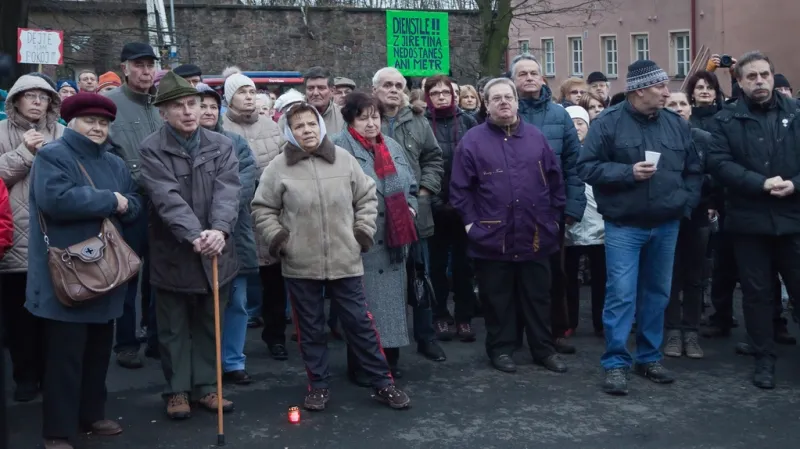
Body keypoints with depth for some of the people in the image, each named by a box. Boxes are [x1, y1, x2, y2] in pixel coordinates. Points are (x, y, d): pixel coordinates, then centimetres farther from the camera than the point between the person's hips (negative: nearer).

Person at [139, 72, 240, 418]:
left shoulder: (221, 146, 3)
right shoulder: (151, 150, -7)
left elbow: (227, 192, -11)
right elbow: (168, 198, -20)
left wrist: (219, 230, -29)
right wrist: (194, 235, -33)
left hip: (215, 252, 3)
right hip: (172, 254, -2)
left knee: (210, 324, 13)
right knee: (174, 327, 10)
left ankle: (206, 386, 26)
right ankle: (177, 389, 23)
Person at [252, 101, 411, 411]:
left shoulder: (344, 159, 0)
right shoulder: (279, 167, -4)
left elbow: (367, 197, 10)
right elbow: (262, 208, 5)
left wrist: (364, 231, 2)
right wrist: (277, 238, -5)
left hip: (345, 260, 1)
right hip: (300, 265, 0)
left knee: (360, 323, 6)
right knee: (310, 328, 11)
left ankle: (383, 383, 17)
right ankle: (318, 386, 26)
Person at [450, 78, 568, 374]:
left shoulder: (536, 136, 8)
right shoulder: (472, 140, -2)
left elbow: (555, 180, 12)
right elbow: (460, 188, -3)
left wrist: (554, 217, 7)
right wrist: (471, 222, -7)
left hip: (535, 235, 3)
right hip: (493, 237, -3)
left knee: (538, 297, 12)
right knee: (498, 299, 8)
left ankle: (544, 348, 24)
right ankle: (500, 349, 21)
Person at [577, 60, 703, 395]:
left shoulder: (676, 124, 7)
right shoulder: (608, 123, -7)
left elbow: (694, 170, 14)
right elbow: (587, 167, -10)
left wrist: (685, 203, 1)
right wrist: (628, 172, -19)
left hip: (666, 226, 5)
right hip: (624, 226, -5)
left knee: (657, 294, 12)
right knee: (621, 295, -6)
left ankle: (649, 357, 25)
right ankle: (615, 363, 4)